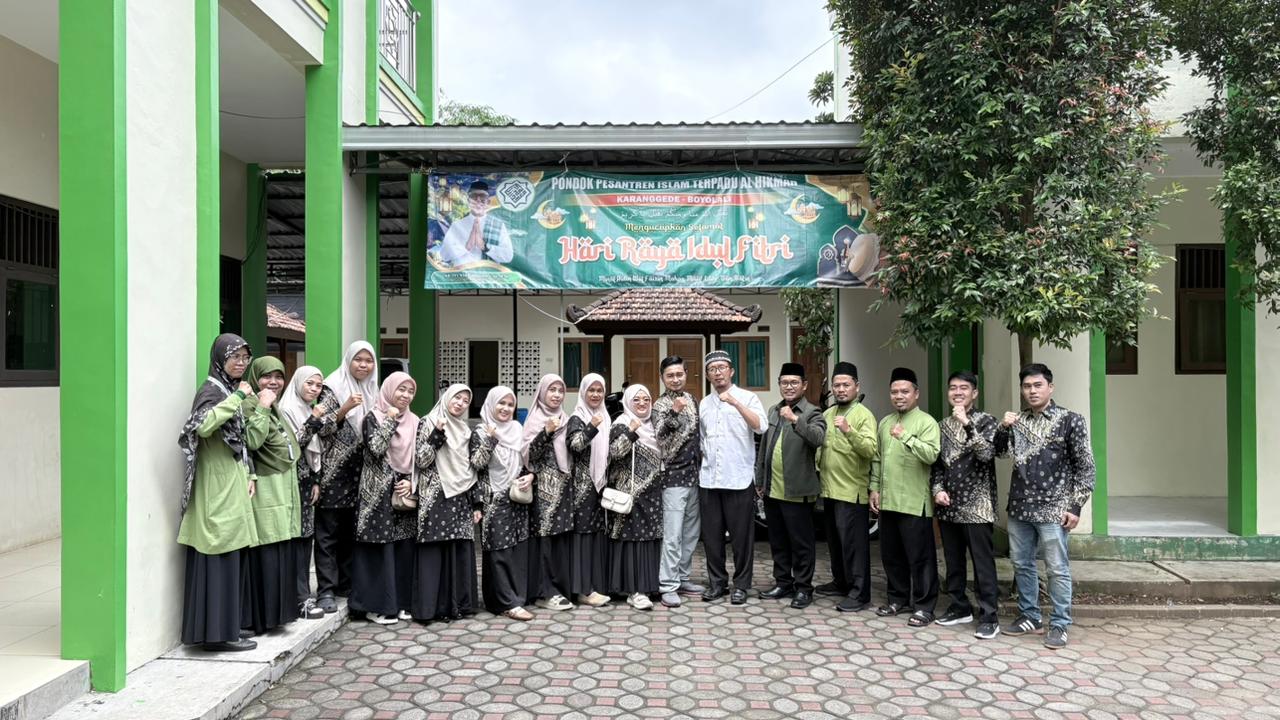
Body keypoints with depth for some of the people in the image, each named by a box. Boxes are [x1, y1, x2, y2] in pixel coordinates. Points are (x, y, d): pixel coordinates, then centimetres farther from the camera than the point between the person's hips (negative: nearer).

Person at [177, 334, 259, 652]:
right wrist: (238, 397, -26)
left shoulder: (230, 390, 16)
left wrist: (249, 475, 12)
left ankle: (224, 628, 20)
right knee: (219, 561, -4)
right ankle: (217, 633, 3)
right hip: (217, 487, -9)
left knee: (228, 561, 12)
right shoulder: (211, 389, -11)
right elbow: (202, 425, -32)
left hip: (232, 486, 9)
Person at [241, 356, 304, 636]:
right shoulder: (250, 404, -8)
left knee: (282, 555, 11)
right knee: (265, 556, -6)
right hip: (265, 494, -9)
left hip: (284, 494, 9)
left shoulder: (276, 409, 20)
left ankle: (275, 611, 20)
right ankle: (260, 616, 2)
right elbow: (250, 441, -25)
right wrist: (262, 408, -21)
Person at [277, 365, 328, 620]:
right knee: (297, 538, -7)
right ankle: (302, 598, -3)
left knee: (306, 537, 7)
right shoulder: (286, 409, -7)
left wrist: (316, 481, 13)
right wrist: (313, 421, -19)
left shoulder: (311, 411, 15)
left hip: (308, 482, 7)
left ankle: (303, 594, 13)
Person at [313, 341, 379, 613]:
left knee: (351, 531, 10)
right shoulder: (333, 387, -5)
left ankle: (346, 583, 20)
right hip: (334, 471, -6)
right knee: (328, 532, -3)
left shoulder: (372, 391, 13)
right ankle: (326, 589, 1)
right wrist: (344, 410, -25)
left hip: (359, 473, 6)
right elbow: (321, 428, -12)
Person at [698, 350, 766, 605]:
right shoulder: (704, 404, 14)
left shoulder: (747, 397, 0)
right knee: (711, 534, 8)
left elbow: (760, 426, -18)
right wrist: (704, 464, 11)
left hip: (739, 479, -4)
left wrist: (735, 402, -25)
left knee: (741, 535, 2)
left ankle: (741, 584, 14)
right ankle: (717, 582, 20)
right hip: (708, 479, 4)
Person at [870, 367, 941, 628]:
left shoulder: (926, 422, -7)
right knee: (891, 554, 15)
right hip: (887, 500, 7)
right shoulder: (884, 423, 14)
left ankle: (923, 606, 11)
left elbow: (931, 455, -20)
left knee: (920, 556, 1)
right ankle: (898, 598, 29)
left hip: (914, 502, -7)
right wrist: (875, 487, 11)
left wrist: (906, 437, -30)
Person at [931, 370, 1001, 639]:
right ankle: (960, 607, 26)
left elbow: (986, 454, -19)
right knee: (953, 562, 13)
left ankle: (988, 617, 6)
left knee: (983, 564, -1)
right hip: (948, 507, 5)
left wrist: (967, 424, -25)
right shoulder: (943, 425, 12)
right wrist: (937, 489, 0)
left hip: (976, 507, -5)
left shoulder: (985, 421, -3)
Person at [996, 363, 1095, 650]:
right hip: (1019, 508, 5)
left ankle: (1059, 625, 14)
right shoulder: (1017, 421, 9)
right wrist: (1003, 428, -9)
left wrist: (1075, 506, -10)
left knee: (1057, 569, 2)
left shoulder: (1070, 420, -5)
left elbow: (1085, 466, -6)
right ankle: (1029, 617, 28)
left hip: (1053, 509, -5)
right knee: (1021, 565, 14)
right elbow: (998, 452, 9)